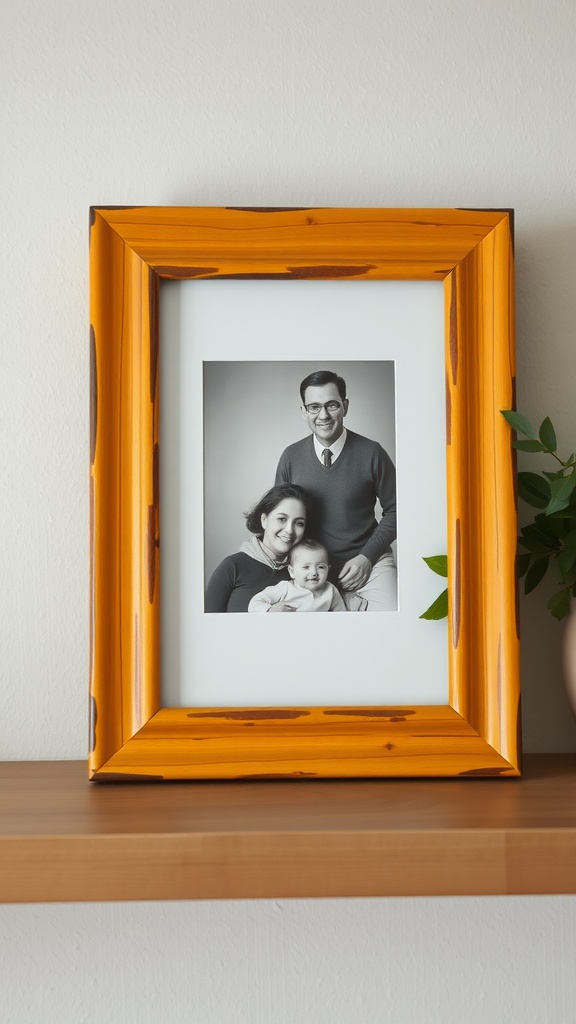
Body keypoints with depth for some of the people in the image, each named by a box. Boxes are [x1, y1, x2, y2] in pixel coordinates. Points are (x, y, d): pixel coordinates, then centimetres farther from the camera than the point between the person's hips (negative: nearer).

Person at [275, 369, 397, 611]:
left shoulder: (371, 453, -8)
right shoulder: (290, 457, -1)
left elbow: (394, 510, 1)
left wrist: (367, 556, -8)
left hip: (369, 562, -2)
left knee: (391, 608, -23)